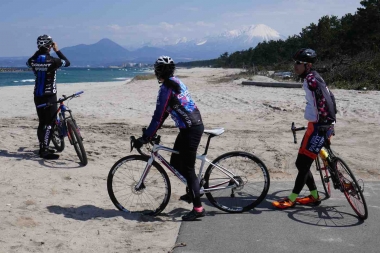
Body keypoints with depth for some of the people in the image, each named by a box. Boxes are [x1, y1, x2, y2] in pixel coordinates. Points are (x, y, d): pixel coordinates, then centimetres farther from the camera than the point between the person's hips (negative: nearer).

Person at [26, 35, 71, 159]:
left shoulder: (33, 60, -1)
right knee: (49, 123, -3)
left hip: (37, 95, 6)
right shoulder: (53, 61, -17)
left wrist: (39, 51, 19)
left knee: (42, 122, 15)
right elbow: (67, 62, 0)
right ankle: (45, 151, -5)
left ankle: (42, 148, 23)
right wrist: (57, 50, 5)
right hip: (49, 95, -6)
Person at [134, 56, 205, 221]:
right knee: (175, 163, 17)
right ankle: (193, 190, 29)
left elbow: (158, 116, -18)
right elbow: (163, 112, 18)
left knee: (187, 168, -4)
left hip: (191, 129, -9)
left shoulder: (166, 88, -15)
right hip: (193, 125, 9)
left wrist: (145, 138, -13)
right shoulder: (176, 82, 13)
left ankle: (198, 208, 1)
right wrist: (150, 132, 21)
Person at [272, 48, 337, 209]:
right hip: (315, 125, 10)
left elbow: (326, 100, -24)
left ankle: (292, 199, 2)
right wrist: (329, 121, 28)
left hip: (319, 127, -10)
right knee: (301, 163, 12)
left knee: (304, 164, -5)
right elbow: (328, 98, 23)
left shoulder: (312, 79, -16)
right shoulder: (310, 79, 15)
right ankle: (314, 196, 22)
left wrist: (326, 124, -23)